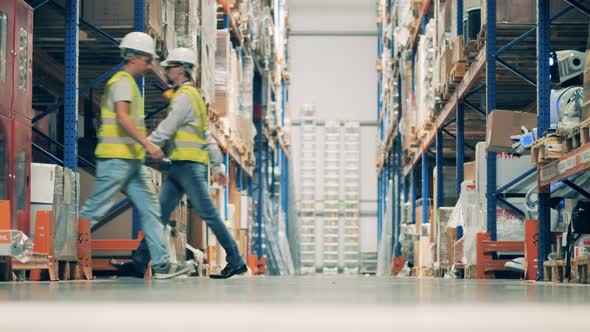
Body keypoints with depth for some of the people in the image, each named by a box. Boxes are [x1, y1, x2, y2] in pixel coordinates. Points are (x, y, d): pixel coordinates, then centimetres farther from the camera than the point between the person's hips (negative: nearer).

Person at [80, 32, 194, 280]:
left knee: (150, 209, 3)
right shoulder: (122, 81, -8)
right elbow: (122, 118, -21)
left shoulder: (129, 83, 23)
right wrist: (148, 144, -27)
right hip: (116, 157, -10)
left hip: (132, 160, 10)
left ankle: (162, 264, 1)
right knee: (94, 211, -7)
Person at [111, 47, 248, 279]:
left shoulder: (185, 96, -10)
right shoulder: (191, 96, 22)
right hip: (179, 167, 10)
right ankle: (139, 262, 3)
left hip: (189, 166, -10)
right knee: (160, 213, 5)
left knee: (208, 213, -6)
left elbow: (165, 130, -17)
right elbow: (208, 137, 22)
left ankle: (236, 262, 0)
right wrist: (218, 166, 21)